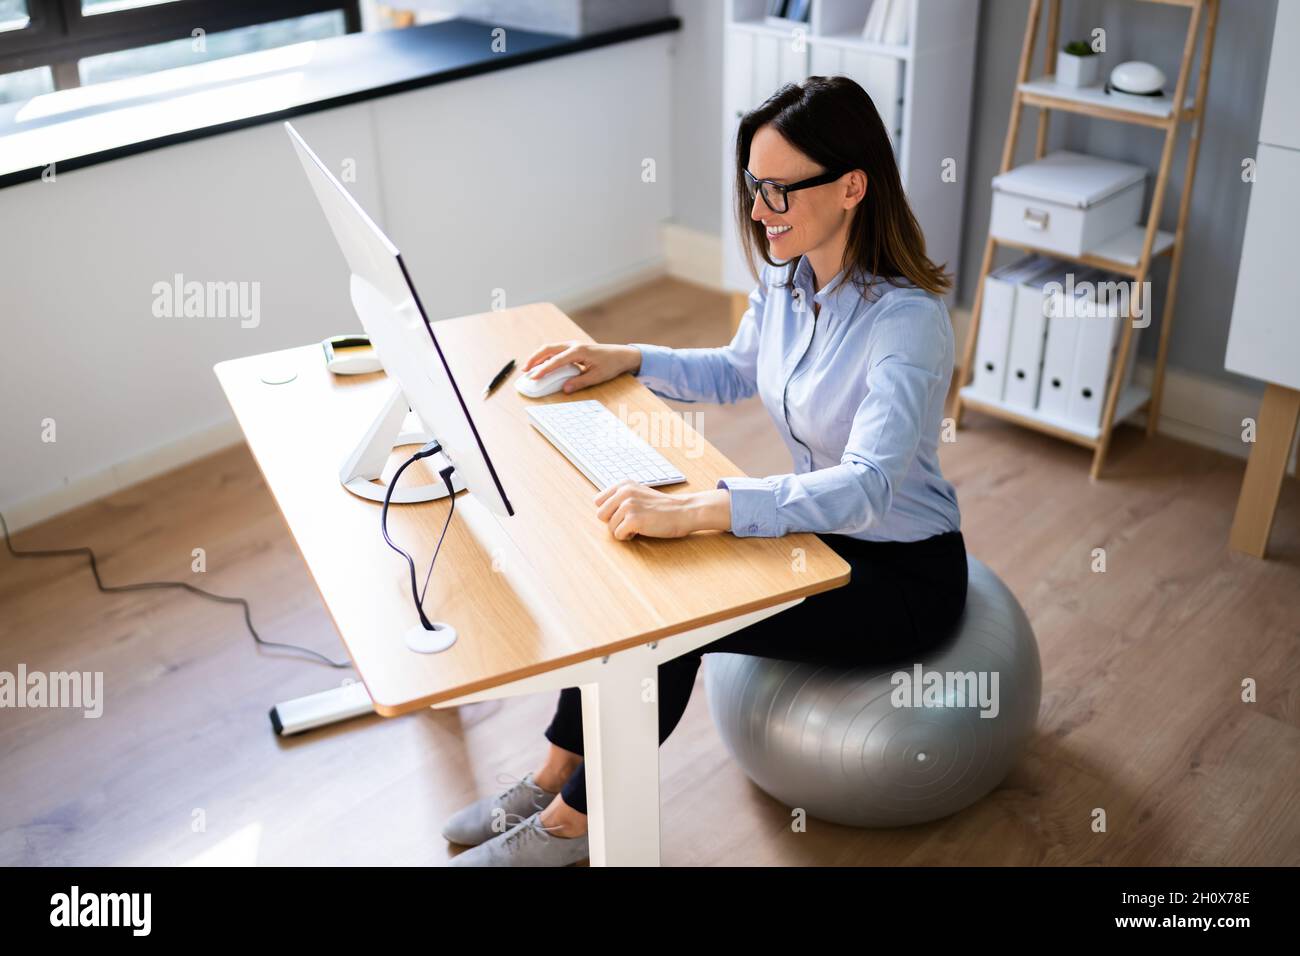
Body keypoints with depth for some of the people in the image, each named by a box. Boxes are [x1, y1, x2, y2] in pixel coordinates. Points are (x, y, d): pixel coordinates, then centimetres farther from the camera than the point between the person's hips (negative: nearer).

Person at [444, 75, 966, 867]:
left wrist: (693, 509, -50)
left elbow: (866, 485, -41)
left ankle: (573, 819, 3)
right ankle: (556, 778, 6)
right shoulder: (786, 273, -4)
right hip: (820, 526, 8)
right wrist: (628, 359, -1)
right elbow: (738, 372, 15)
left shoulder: (907, 320, -29)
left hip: (903, 571, -7)